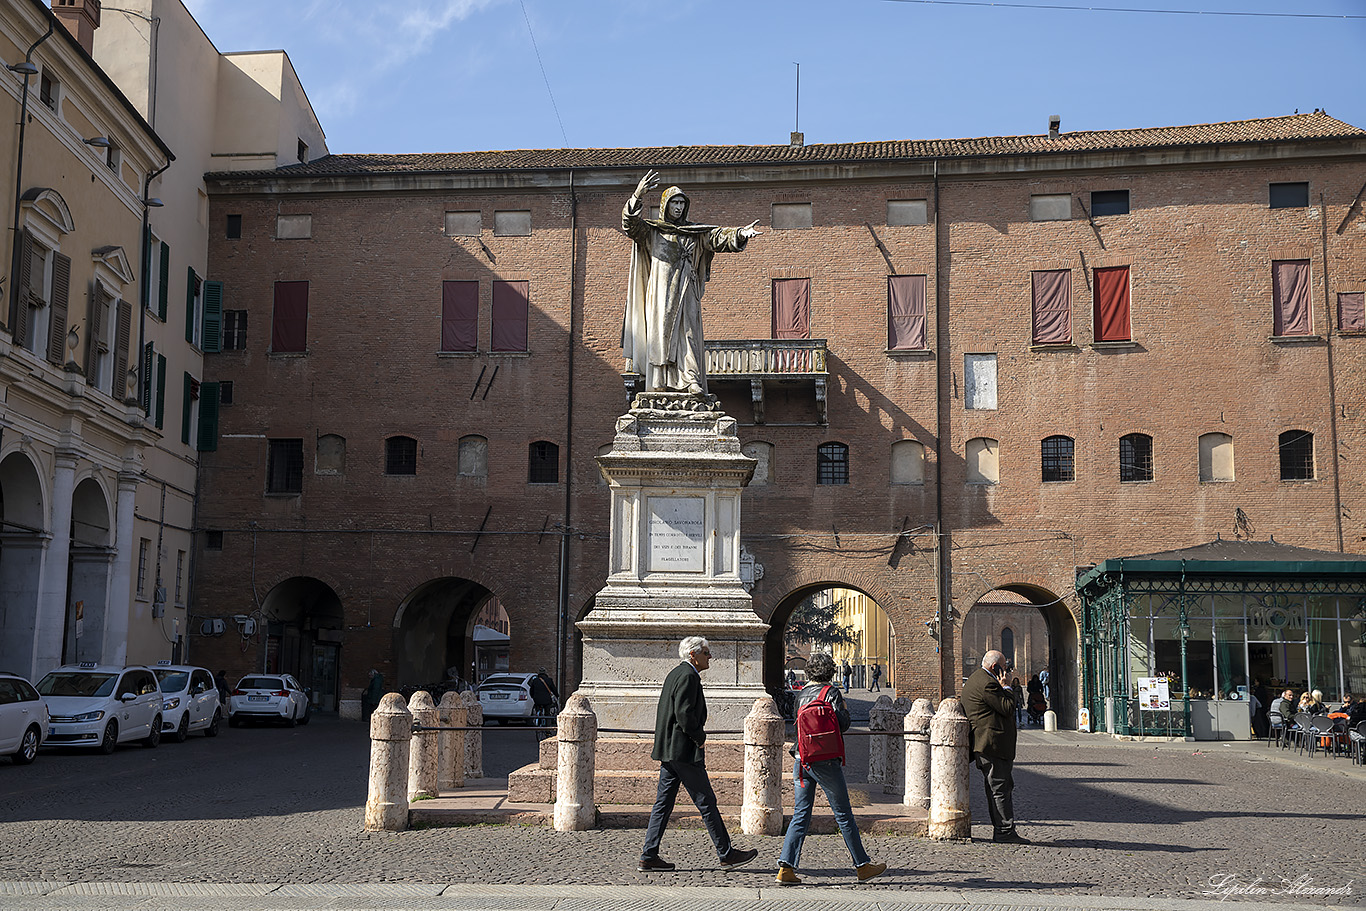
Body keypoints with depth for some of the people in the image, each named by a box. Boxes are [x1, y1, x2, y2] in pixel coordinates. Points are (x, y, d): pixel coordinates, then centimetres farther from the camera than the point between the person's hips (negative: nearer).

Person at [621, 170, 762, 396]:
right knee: (660, 333, -5)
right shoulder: (650, 231, 9)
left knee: (688, 334, -8)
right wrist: (637, 196, -24)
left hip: (686, 292, 2)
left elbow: (719, 237, 4)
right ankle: (660, 383, -6)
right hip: (661, 291, -2)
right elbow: (630, 224, -8)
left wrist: (740, 234, -17)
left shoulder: (695, 233, 15)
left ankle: (692, 382, -15)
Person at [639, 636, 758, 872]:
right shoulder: (688, 676, -13)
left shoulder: (675, 674, 17)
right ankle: (726, 853, 5)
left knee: (663, 803, 9)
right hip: (684, 750, -10)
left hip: (669, 750, 10)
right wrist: (699, 737, -9)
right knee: (706, 802, -2)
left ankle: (649, 856, 8)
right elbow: (684, 713, -22)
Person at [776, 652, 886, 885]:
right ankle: (862, 866, 16)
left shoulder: (801, 695, 11)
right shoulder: (831, 693, -6)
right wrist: (845, 710, 7)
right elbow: (842, 724, -10)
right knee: (843, 815, 5)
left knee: (800, 815, 5)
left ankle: (786, 868, -4)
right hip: (825, 761, -5)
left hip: (802, 759, 5)